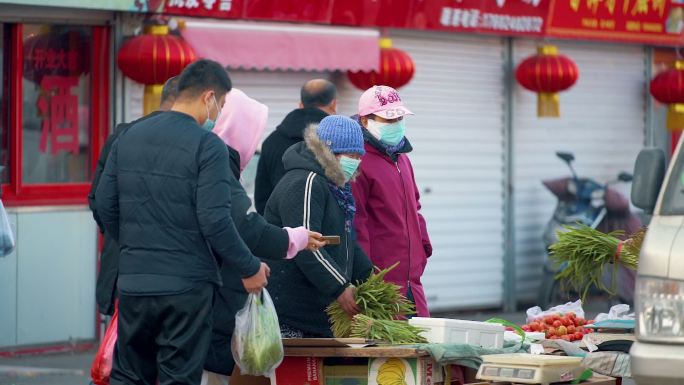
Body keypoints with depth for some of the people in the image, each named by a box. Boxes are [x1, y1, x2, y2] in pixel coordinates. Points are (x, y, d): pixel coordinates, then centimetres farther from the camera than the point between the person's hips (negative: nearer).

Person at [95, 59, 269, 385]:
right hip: (187, 284, -5)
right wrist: (249, 269, -6)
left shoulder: (129, 138, 7)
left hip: (133, 281, 5)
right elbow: (215, 220, -17)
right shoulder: (208, 145, -12)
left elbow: (104, 204, 9)